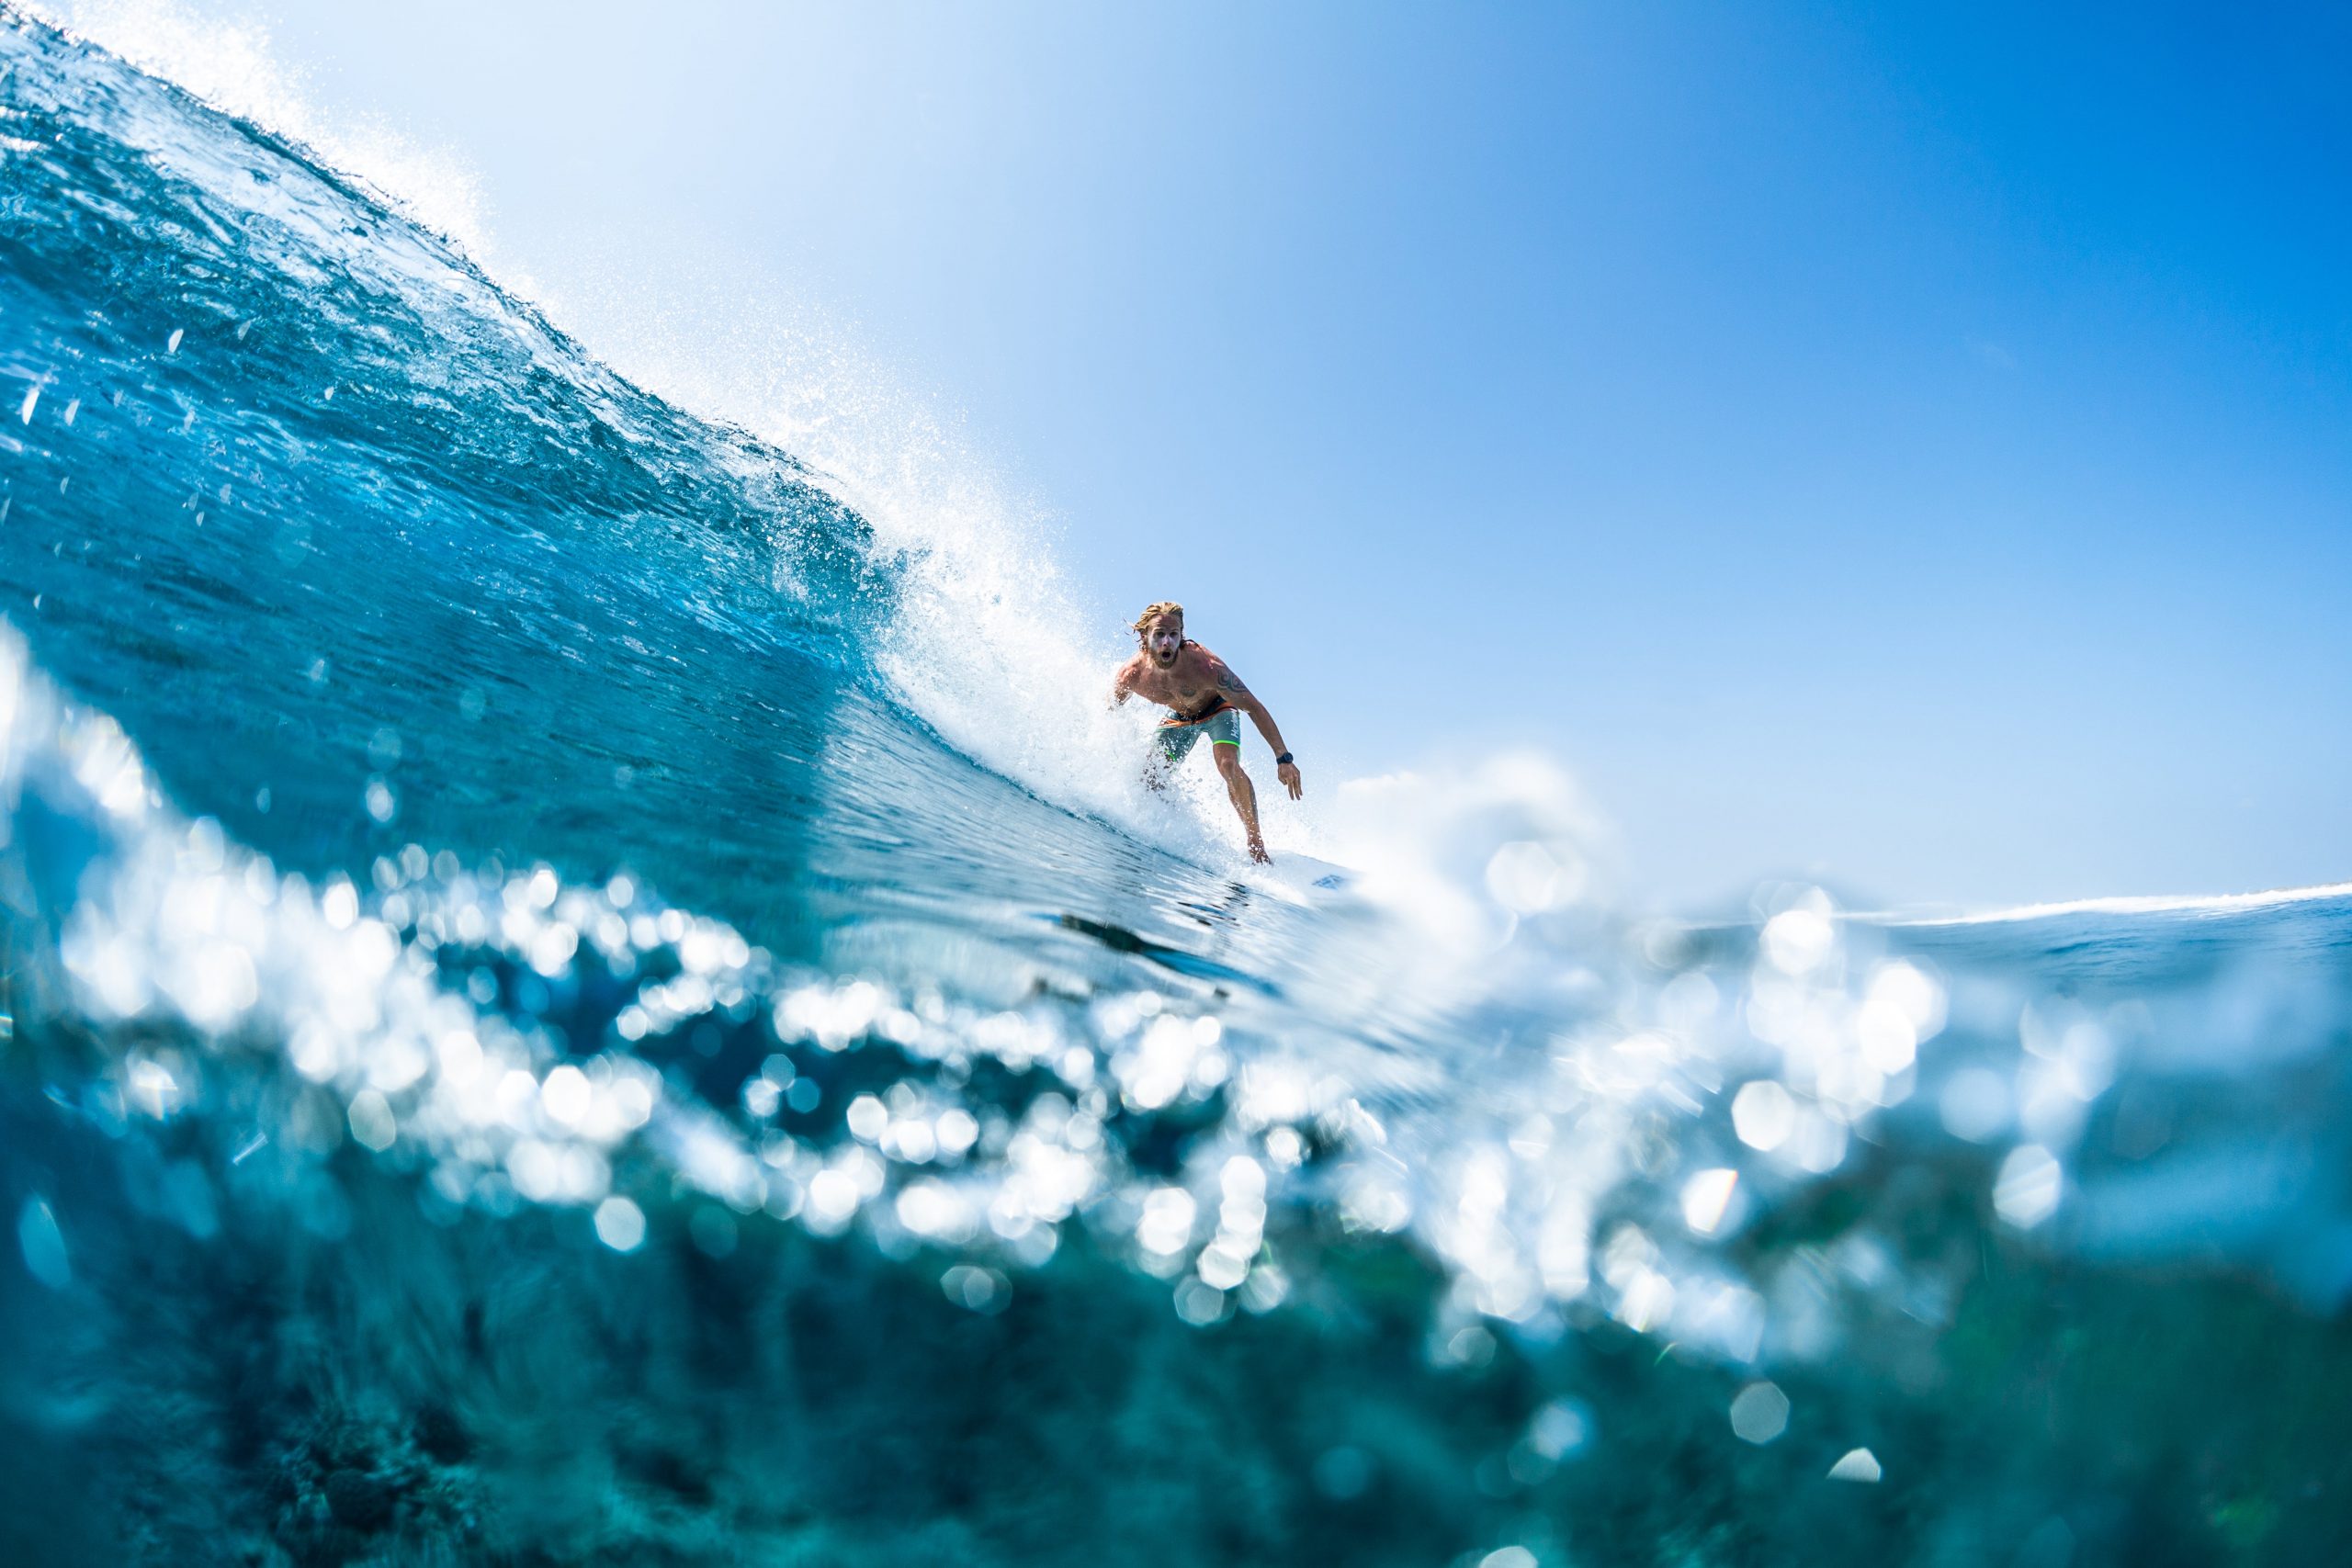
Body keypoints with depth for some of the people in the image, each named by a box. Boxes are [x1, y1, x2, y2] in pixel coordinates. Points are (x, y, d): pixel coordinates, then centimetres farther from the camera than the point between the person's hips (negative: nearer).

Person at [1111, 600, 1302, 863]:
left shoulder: (1205, 667, -40)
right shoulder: (1130, 675, -29)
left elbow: (1254, 707, -34)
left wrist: (1283, 758, -36)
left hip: (1218, 709, -4)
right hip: (1180, 717, 4)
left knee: (1228, 765, -30)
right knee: (1148, 780, -9)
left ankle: (1256, 844, -17)